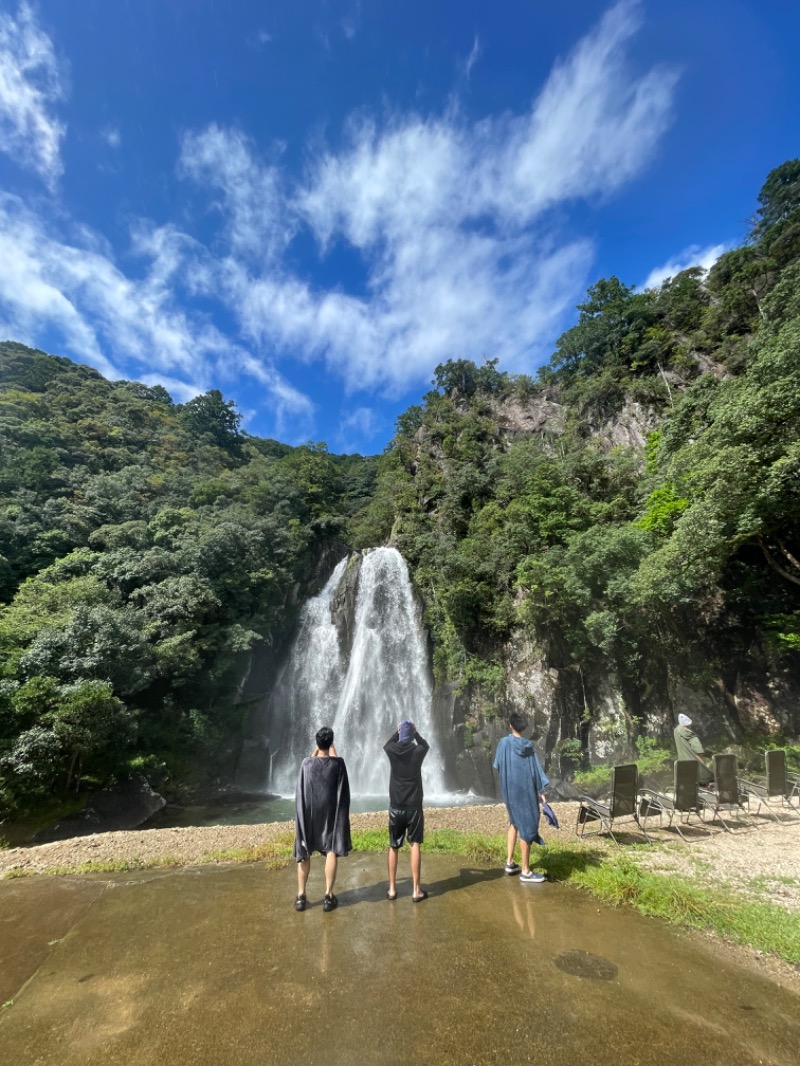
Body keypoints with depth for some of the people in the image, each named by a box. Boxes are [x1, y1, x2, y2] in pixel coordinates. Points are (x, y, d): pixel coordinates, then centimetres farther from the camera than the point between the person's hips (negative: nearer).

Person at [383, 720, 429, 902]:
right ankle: (416, 890, 11)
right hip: (414, 806, -1)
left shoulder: (392, 750, -8)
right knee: (415, 845, 7)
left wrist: (398, 732, 23)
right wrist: (415, 732, 22)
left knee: (393, 847, 13)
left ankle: (392, 889, 20)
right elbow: (425, 744, 14)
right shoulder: (418, 751, -10)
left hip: (395, 806, 1)